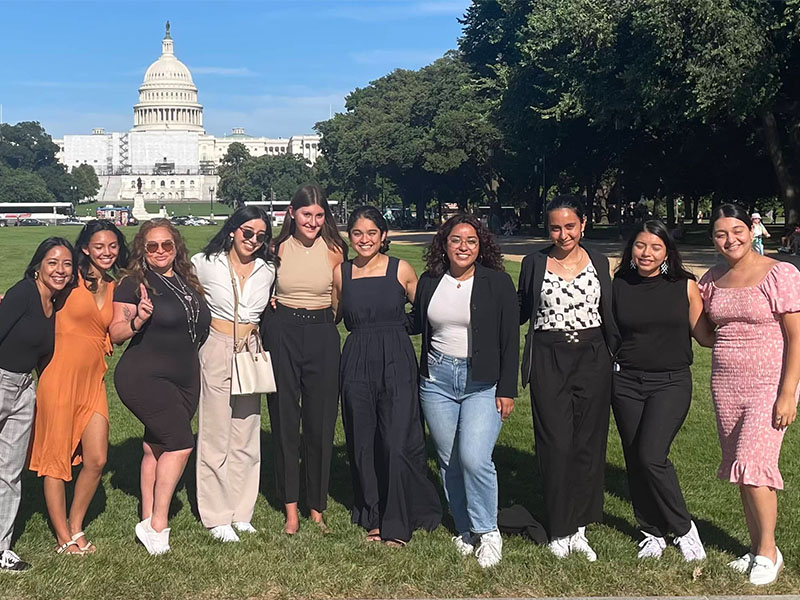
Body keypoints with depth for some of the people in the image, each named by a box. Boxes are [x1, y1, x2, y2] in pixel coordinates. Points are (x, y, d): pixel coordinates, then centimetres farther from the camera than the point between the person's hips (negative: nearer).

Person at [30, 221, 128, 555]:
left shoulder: (115, 287, 10)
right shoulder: (71, 279, -5)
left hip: (93, 381, 5)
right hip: (60, 376, -5)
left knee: (96, 459, 2)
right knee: (56, 458, 4)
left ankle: (76, 527, 22)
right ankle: (64, 537, 18)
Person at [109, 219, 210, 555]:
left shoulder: (186, 281, 12)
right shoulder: (133, 284, -7)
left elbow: (197, 324, 26)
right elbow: (115, 334, -8)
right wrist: (137, 321, -27)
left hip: (184, 379, 6)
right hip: (145, 377, -6)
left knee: (156, 448, 10)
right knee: (181, 444, -14)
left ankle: (149, 521, 17)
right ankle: (157, 526, -4)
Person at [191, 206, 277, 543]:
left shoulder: (268, 270, 6)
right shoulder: (205, 264, -5)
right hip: (216, 352, -4)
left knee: (246, 437, 8)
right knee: (216, 436, 1)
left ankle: (241, 512, 19)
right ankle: (217, 517, 10)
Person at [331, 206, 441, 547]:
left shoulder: (401, 270, 0)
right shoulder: (341, 273, 7)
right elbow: (334, 315, 18)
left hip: (397, 364, -3)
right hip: (357, 364, 3)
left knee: (398, 444, -6)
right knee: (363, 444, 7)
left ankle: (397, 524, 10)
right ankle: (372, 516, 24)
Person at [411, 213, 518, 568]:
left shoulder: (497, 282, -2)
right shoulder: (430, 282, 8)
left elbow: (510, 339, -2)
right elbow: (416, 324, 22)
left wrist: (507, 389, -7)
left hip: (483, 382, -4)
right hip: (437, 379, 4)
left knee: (474, 458, -15)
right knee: (449, 461, 7)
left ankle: (487, 532, 3)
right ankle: (464, 530, 22)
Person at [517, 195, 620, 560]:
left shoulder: (598, 262, 7)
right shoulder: (534, 263, 2)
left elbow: (608, 314, 12)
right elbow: (520, 312, 9)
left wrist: (617, 354, 9)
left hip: (592, 358, 2)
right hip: (549, 361, -2)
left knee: (589, 443, 3)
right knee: (556, 445, -4)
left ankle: (578, 528, 15)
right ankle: (559, 531, 9)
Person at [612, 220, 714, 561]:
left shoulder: (685, 286, -3)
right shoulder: (619, 286, 3)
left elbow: (705, 336, 1)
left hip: (671, 382, -3)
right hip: (627, 382, 3)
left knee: (651, 456, -16)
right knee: (635, 460, 7)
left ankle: (683, 529, 5)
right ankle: (652, 532, 25)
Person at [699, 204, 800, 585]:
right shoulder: (713, 279, 7)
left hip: (769, 385, -5)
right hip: (725, 386, 6)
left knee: (751, 465, -10)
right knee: (742, 470, 9)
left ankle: (769, 551, 8)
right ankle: (756, 547, 23)